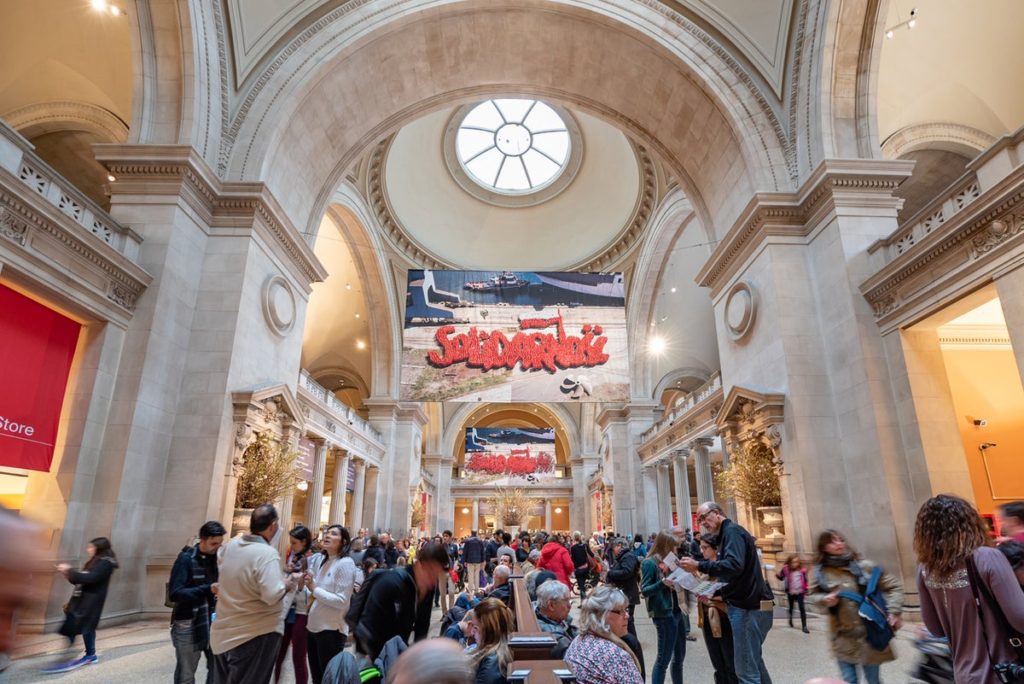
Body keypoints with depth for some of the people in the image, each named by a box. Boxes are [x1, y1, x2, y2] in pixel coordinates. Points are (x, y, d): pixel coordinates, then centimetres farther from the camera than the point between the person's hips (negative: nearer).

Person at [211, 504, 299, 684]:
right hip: (257, 634, -7)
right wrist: (289, 582, -12)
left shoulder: (230, 545, 1)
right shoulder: (267, 553, -24)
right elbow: (272, 596, -29)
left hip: (223, 632, 7)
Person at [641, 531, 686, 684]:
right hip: (663, 615, -9)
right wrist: (662, 583, -32)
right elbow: (644, 590, -17)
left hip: (676, 612, 9)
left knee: (679, 655, 18)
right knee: (664, 658, -3)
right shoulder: (649, 563, -13)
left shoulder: (667, 561, 10)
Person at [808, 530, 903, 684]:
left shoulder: (864, 566, -8)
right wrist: (824, 599, -12)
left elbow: (894, 586, 0)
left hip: (869, 633, -1)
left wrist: (894, 612, -10)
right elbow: (814, 594, 9)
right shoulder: (821, 572, -4)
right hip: (843, 638, 1)